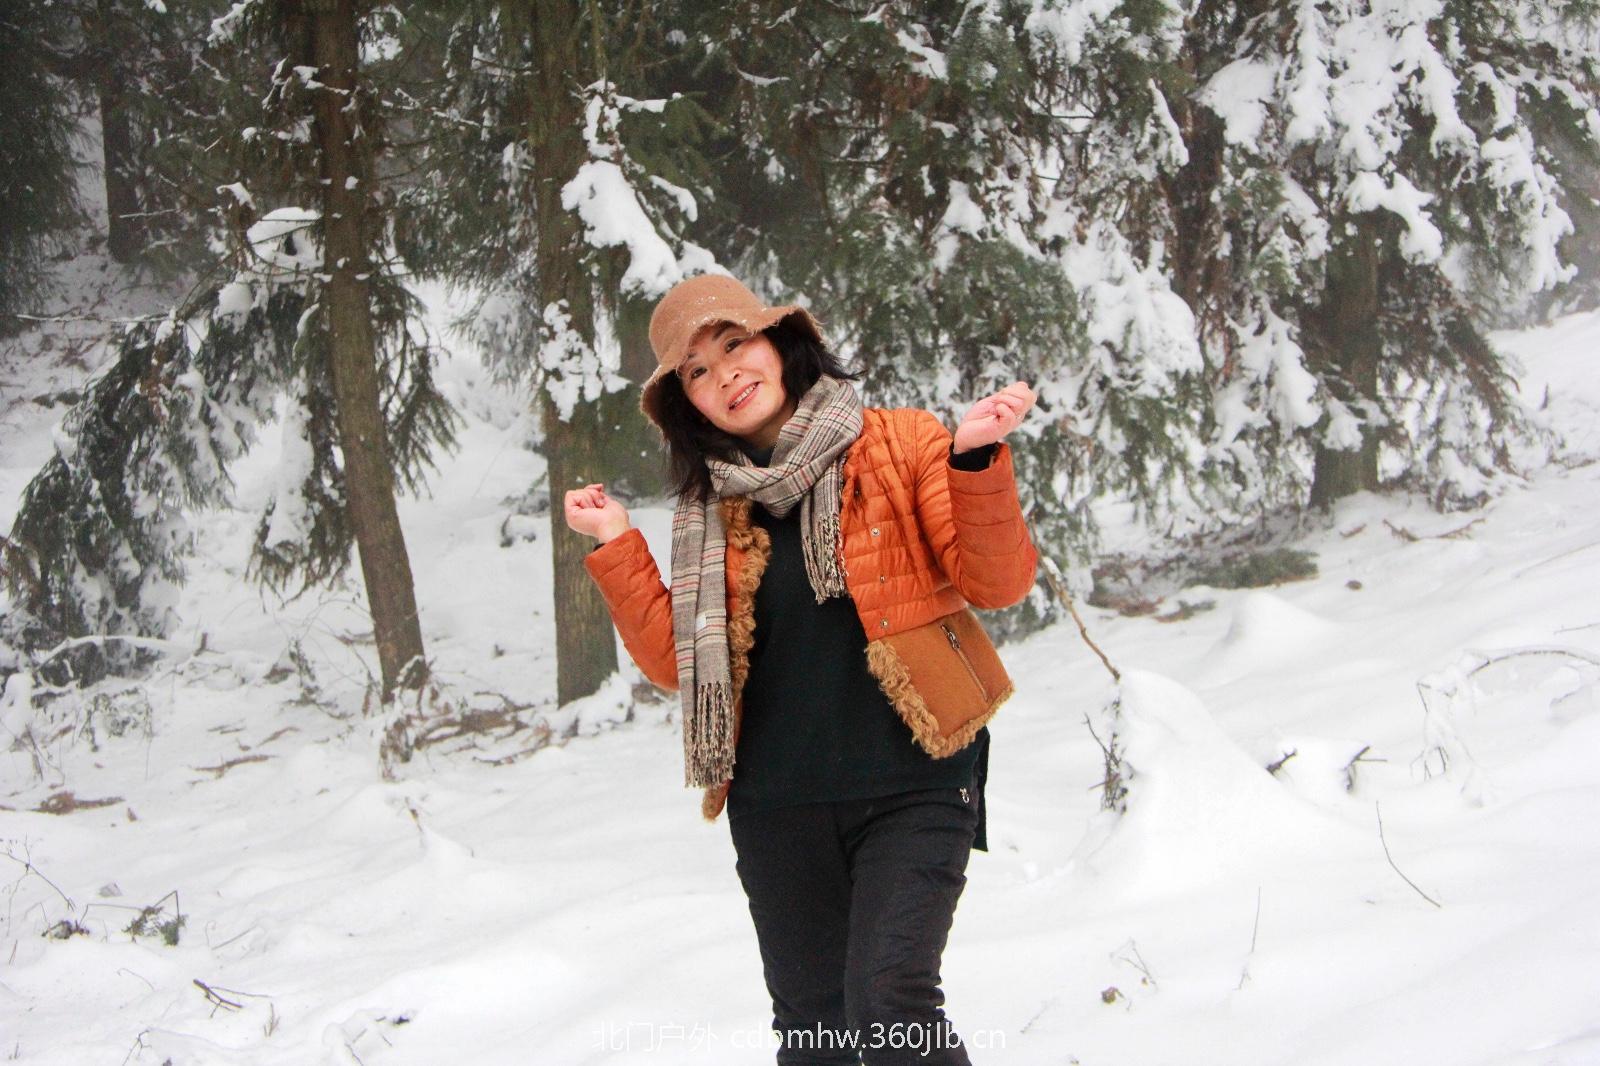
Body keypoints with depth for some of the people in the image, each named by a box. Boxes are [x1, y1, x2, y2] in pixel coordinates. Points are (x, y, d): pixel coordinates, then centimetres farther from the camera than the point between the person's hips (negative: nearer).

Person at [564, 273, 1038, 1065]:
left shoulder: (904, 447, 0)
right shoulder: (709, 510, 10)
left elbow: (996, 582, -6)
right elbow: (678, 662, 8)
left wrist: (977, 464, -22)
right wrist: (617, 549, 0)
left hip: (912, 792, -4)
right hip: (778, 811, 4)